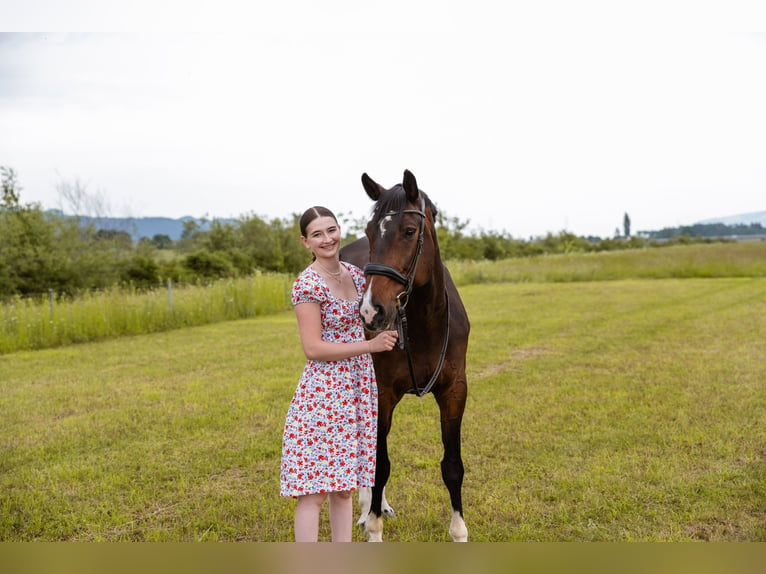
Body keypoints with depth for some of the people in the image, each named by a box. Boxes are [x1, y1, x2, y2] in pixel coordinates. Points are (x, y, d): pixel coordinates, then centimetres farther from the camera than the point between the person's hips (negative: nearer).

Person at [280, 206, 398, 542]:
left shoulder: (356, 275, 8)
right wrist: (370, 345, -18)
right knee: (314, 491, -1)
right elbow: (313, 349, -18)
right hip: (322, 394, -7)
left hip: (358, 391, 7)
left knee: (344, 487, 15)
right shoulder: (308, 284, -13)